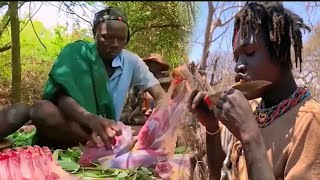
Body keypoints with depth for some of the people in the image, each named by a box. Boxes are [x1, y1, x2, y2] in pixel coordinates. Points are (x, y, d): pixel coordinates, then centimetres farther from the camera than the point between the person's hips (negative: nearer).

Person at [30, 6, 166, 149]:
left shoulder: (132, 61, -1)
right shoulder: (77, 53, -10)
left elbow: (161, 96, -3)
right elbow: (62, 98, -23)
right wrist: (92, 120, -46)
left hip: (108, 130, 3)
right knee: (41, 110, -34)